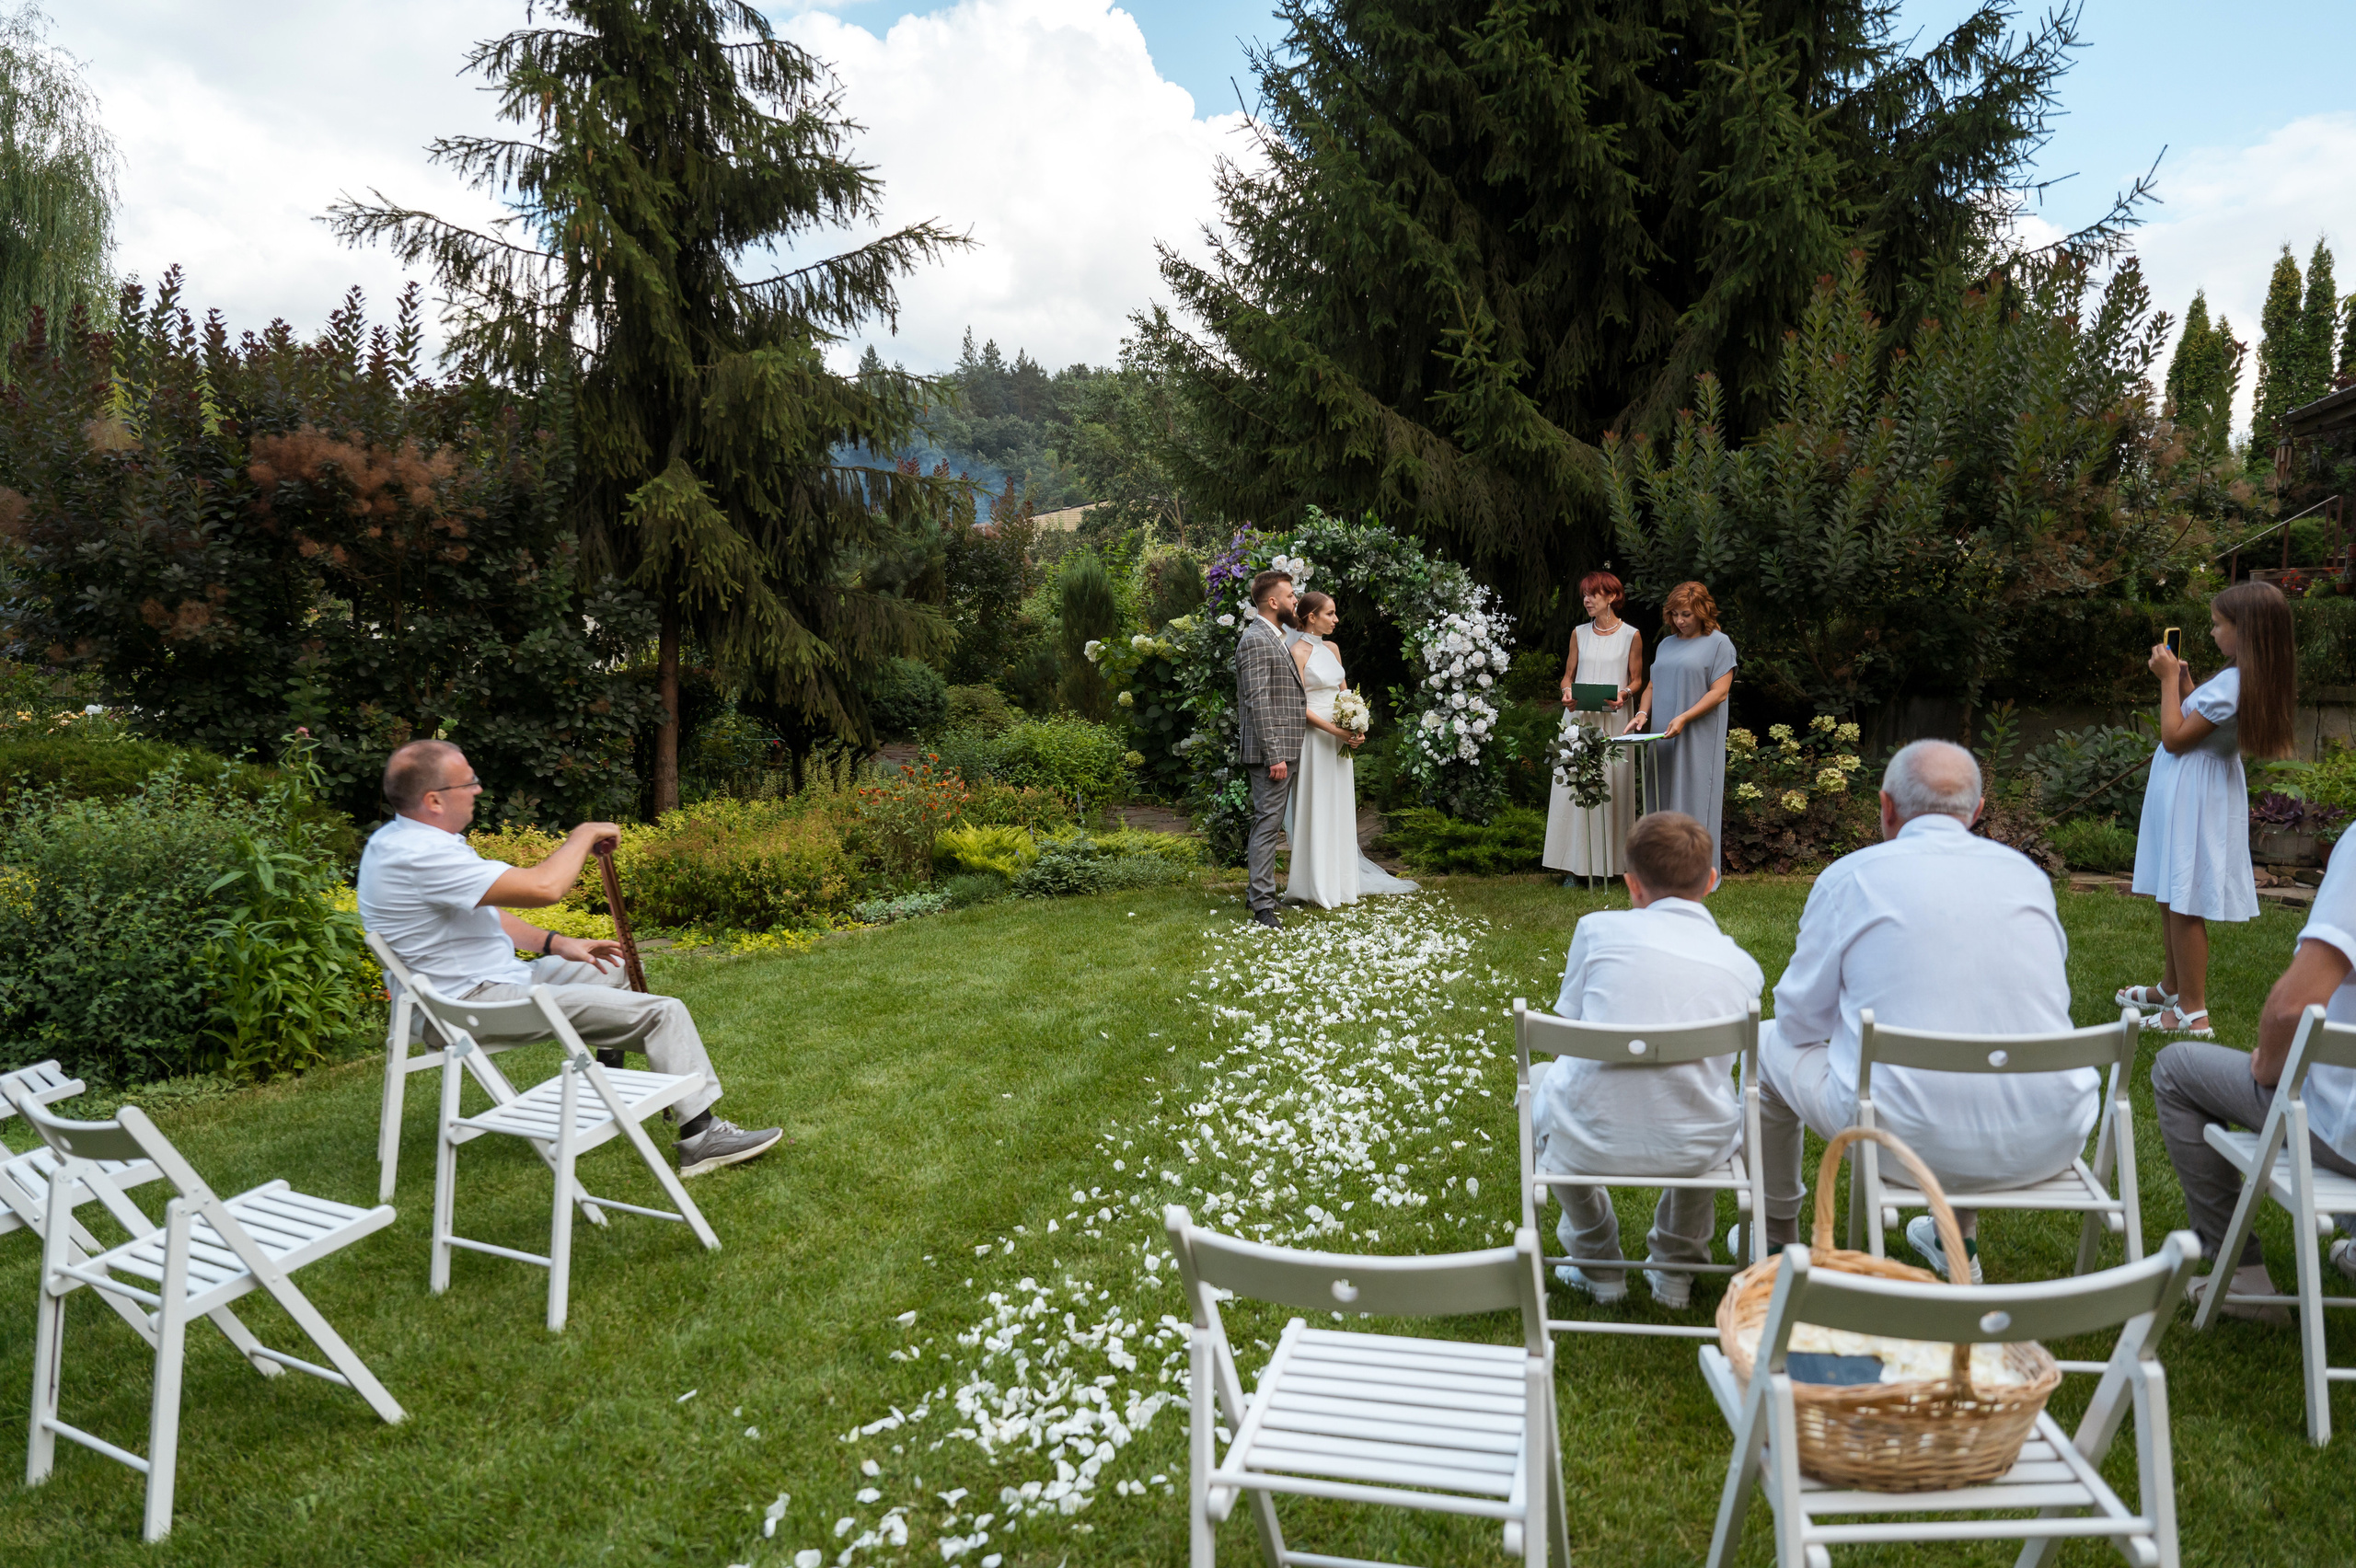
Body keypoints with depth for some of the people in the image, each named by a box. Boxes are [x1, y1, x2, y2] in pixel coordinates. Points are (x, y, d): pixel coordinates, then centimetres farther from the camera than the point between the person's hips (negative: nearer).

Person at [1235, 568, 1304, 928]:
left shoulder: (1274, 638, 18)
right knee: (1267, 823, -9)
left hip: (1283, 749, 10)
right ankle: (1263, 905, -6)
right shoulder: (1255, 640, -14)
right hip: (1270, 750, -10)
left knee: (1268, 823, 15)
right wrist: (1274, 755, -23)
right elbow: (1258, 702, -20)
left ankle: (1258, 893, 24)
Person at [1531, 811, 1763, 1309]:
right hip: (1694, 1151, 3)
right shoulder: (1742, 966, 2)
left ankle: (1598, 1266, 38)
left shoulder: (1598, 928, -4)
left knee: (1540, 1077, 33)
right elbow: (1721, 1066, 14)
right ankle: (1676, 1267, 40)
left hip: (1588, 1142, -2)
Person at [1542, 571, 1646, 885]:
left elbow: (1637, 680, 6)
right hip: (1579, 717, 2)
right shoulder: (1579, 633, 11)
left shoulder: (1631, 635, 4)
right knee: (1575, 785, -3)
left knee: (1612, 787, -3)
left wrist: (1623, 695, -15)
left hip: (1614, 720, -2)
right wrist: (1567, 693, -7)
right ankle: (1575, 866, 1)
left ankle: (1610, 863, 5)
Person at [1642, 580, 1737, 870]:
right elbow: (1653, 685, 20)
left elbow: (1719, 692, -9)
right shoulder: (1666, 644, 17)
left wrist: (1684, 718, -19)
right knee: (1664, 800, 4)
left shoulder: (1718, 643, -1)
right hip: (1664, 738, 6)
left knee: (1695, 799, -6)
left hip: (1699, 737, -6)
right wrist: (1643, 713, 0)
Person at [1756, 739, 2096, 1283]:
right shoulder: (2027, 873, 7)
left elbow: (1801, 1019, 2)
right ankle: (1958, 1236, 47)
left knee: (1770, 1043, 21)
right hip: (2047, 1149, 5)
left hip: (1915, 1144, -4)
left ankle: (1777, 1241, 37)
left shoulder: (1850, 877, -5)